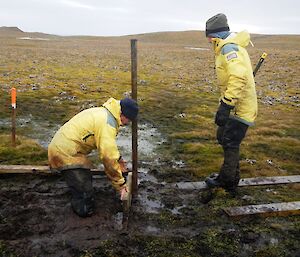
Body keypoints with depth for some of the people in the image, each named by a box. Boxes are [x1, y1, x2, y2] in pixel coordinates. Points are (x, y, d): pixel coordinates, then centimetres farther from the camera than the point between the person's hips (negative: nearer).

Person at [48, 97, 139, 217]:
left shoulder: (104, 112, 11)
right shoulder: (107, 122, -23)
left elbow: (107, 144, 27)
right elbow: (108, 157, -26)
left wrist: (117, 158, 26)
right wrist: (120, 184, -17)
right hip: (65, 154, -11)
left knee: (85, 178, 26)